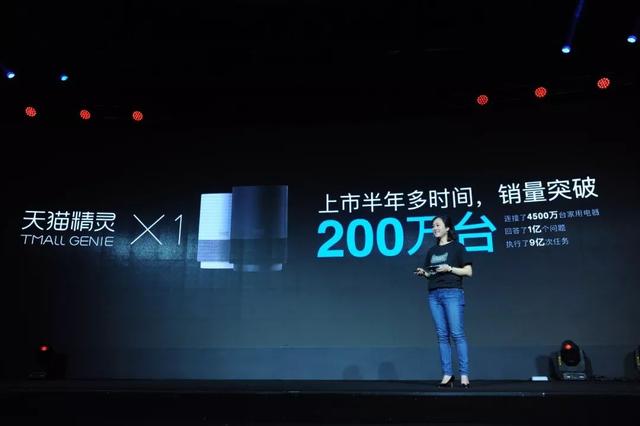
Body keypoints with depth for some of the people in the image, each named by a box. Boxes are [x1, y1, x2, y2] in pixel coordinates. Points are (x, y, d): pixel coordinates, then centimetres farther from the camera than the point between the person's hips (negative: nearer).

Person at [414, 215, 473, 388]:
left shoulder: (457, 247, 3)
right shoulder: (432, 250, 17)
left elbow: (468, 271, -1)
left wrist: (449, 268, -13)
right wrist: (423, 273, -1)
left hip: (452, 293, -5)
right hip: (434, 295, 5)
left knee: (457, 333, -8)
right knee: (442, 335, 2)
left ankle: (464, 375, -5)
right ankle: (447, 374, 5)